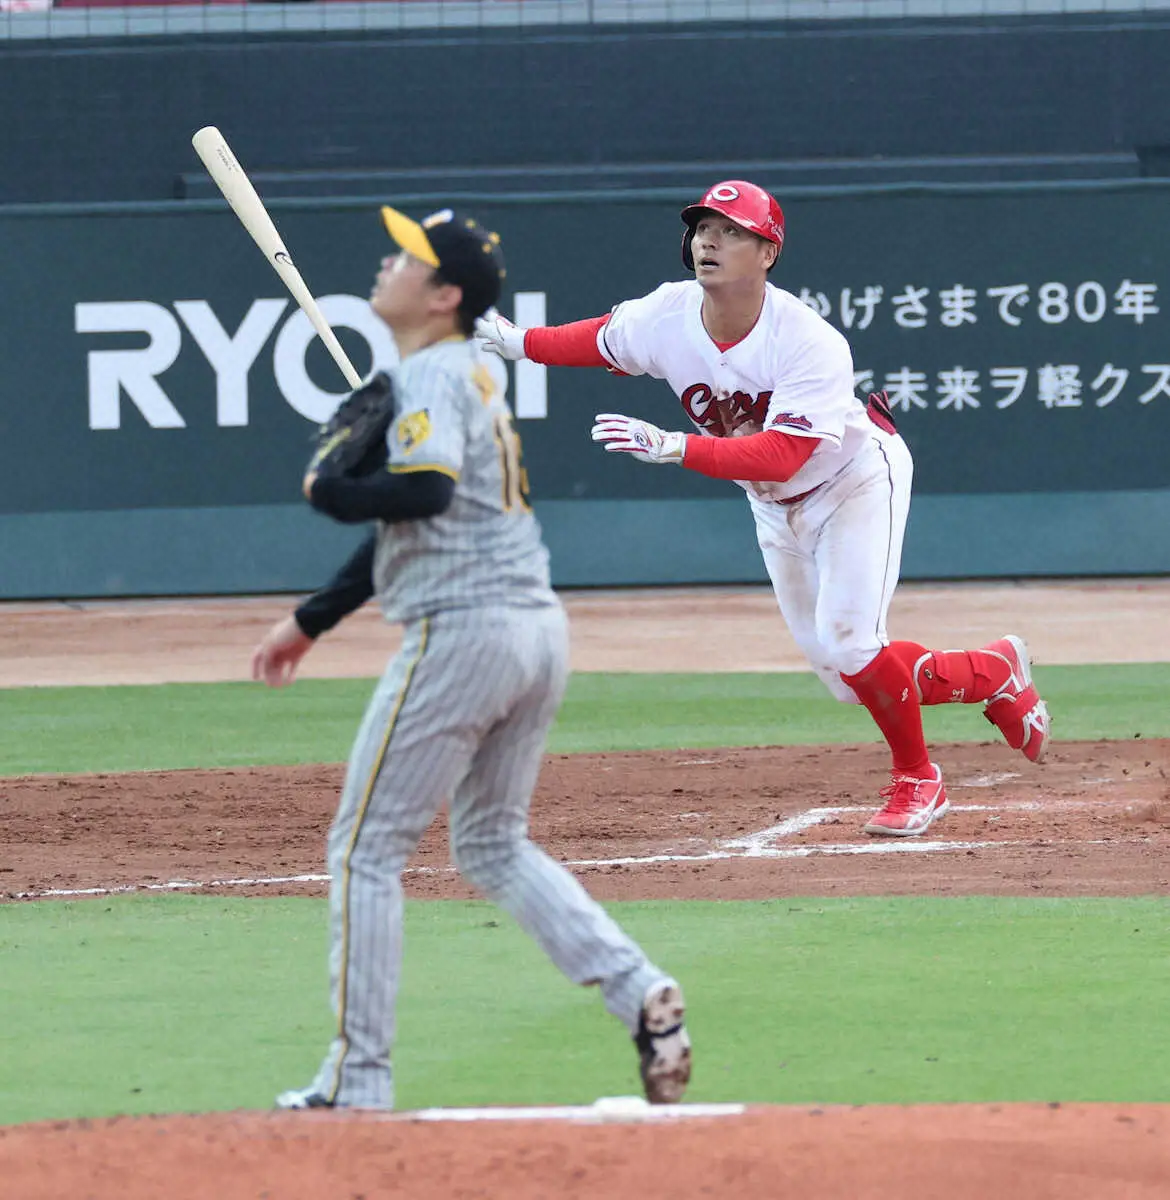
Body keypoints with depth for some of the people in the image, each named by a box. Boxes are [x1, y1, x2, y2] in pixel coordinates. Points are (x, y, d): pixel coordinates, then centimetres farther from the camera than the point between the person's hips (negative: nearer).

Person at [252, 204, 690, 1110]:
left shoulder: (431, 375, -10)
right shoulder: (469, 374, 19)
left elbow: (425, 490, -30)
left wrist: (327, 493, -12)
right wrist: (310, 621, 28)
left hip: (464, 630, -10)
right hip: (537, 629, 10)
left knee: (367, 846, 0)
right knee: (493, 844, 21)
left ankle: (358, 1082, 2)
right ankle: (641, 992, 3)